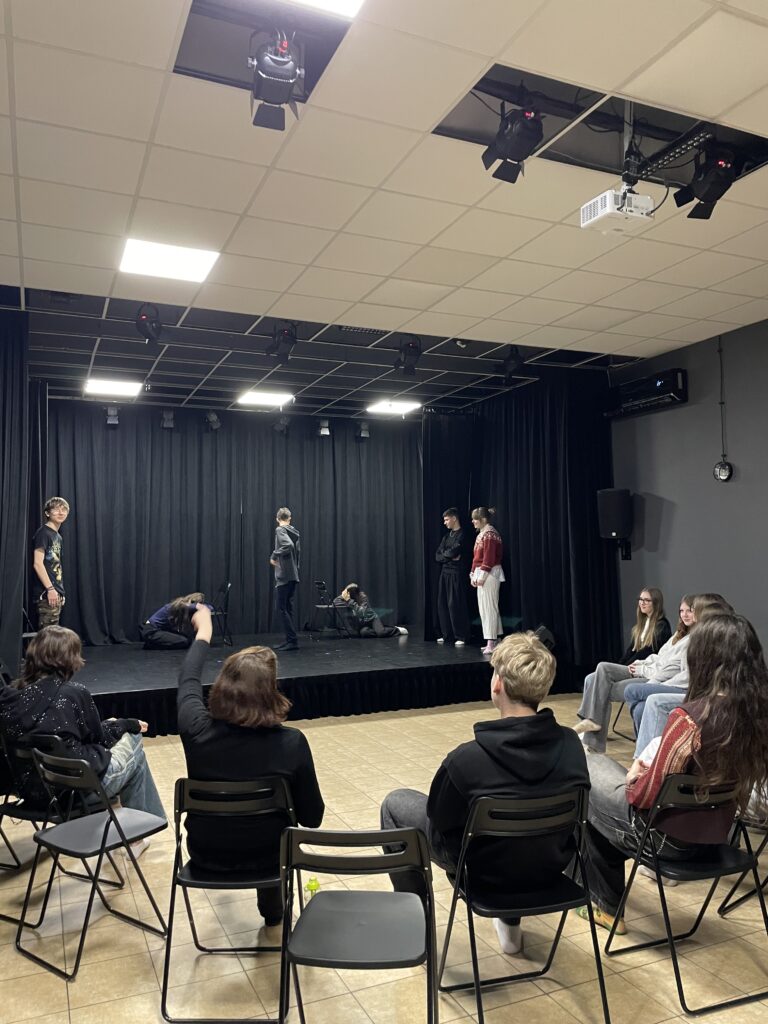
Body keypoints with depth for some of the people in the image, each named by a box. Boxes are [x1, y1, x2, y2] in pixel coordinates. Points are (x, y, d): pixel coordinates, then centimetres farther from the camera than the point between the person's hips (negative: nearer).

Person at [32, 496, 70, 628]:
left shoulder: (58, 536, 17)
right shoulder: (43, 533, -8)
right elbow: (37, 563, -17)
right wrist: (50, 589, -21)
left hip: (57, 591, 9)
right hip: (47, 592, -9)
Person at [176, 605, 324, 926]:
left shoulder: (196, 729, -24)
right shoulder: (291, 742, -28)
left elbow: (188, 680, -1)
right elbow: (312, 818, -15)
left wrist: (203, 631, 15)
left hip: (205, 854, 2)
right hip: (264, 857, -1)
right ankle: (273, 909, 49)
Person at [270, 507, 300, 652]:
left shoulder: (280, 530, -9)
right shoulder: (295, 532, 14)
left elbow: (288, 545, -25)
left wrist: (274, 556, -16)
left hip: (283, 576, -8)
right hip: (294, 575, 8)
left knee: (281, 608, -5)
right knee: (288, 608, 12)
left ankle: (293, 640, -8)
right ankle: (289, 640, 13)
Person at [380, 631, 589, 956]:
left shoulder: (466, 759, -32)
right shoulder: (571, 744, -18)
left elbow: (440, 821, -15)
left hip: (487, 868, -4)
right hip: (551, 865, 5)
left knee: (395, 803, 15)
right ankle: (510, 922, 41)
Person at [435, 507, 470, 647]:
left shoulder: (461, 535, -7)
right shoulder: (446, 536, 16)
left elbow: (453, 552, -19)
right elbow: (437, 557, 9)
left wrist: (444, 554, 0)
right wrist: (450, 556, -8)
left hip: (456, 573, -8)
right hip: (444, 572, 8)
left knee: (455, 605, -7)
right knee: (442, 604, 8)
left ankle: (461, 636, 1)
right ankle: (446, 635, 17)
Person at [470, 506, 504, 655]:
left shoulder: (489, 533, -13)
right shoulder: (482, 533, 16)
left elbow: (489, 557, -20)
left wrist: (482, 576, -21)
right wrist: (473, 574, 13)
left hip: (489, 574, -10)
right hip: (481, 574, 10)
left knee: (489, 607, -9)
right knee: (484, 607, 12)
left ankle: (491, 643, -7)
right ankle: (496, 640, 19)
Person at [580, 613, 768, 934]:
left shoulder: (690, 717, -30)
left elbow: (647, 796, -22)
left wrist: (634, 775, 0)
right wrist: (647, 772, 7)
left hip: (671, 836, -7)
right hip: (716, 833, 7)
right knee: (602, 764, 21)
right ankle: (607, 901, 31)